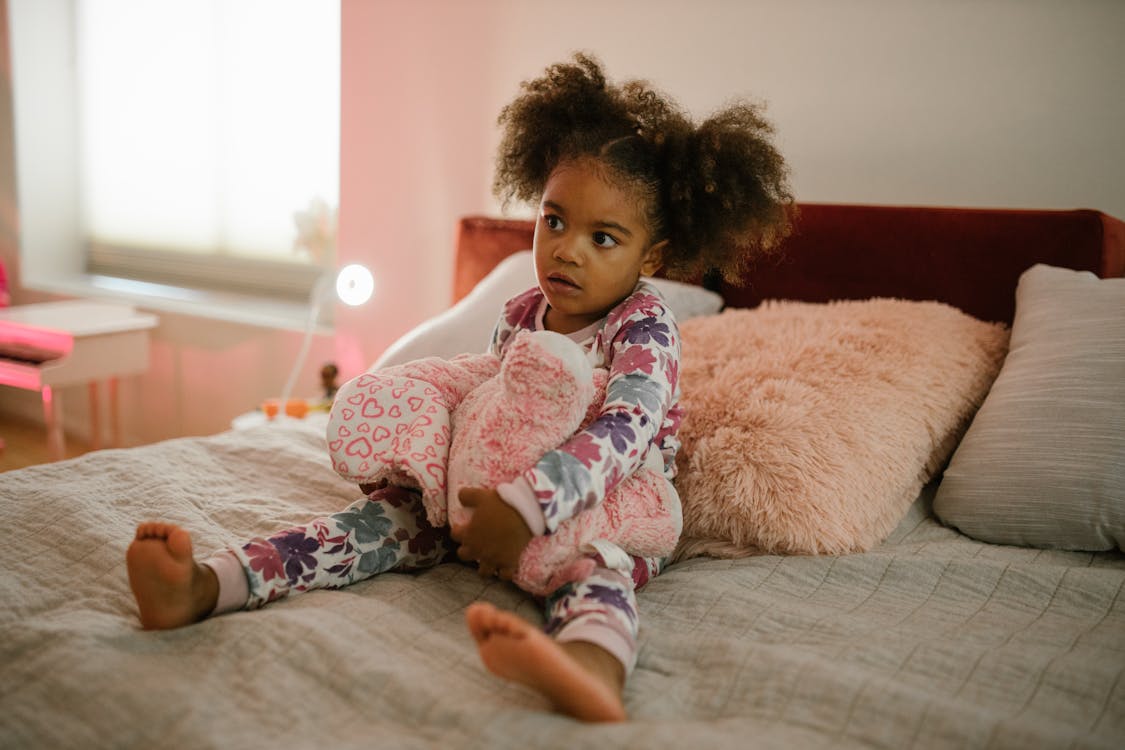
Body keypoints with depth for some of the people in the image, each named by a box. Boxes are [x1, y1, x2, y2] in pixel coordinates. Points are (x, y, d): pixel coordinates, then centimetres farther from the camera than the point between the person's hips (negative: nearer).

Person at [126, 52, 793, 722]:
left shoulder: (646, 325, -17)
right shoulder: (518, 317, 4)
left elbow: (623, 435, -35)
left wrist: (526, 507, -47)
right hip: (500, 487, 6)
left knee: (588, 552, -40)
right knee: (394, 509, -13)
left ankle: (593, 666, -76)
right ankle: (206, 587, -26)